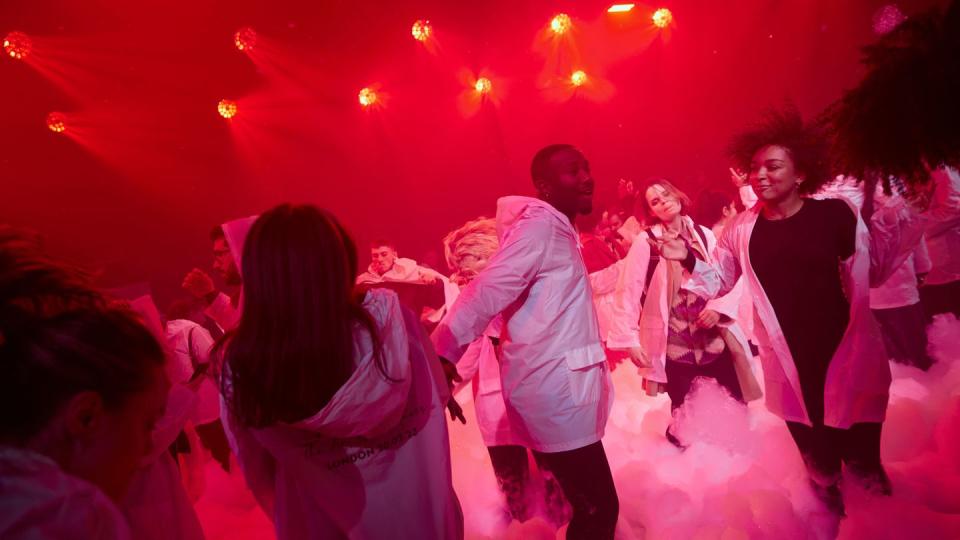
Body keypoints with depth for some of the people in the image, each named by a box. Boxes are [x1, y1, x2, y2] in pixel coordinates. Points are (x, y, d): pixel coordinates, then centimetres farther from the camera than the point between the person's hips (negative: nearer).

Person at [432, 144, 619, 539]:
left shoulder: (555, 230, 18)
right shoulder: (541, 224, -14)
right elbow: (489, 290, -26)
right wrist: (441, 354, -33)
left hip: (559, 391, 10)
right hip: (556, 395, -10)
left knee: (591, 505, 18)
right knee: (597, 508, -2)